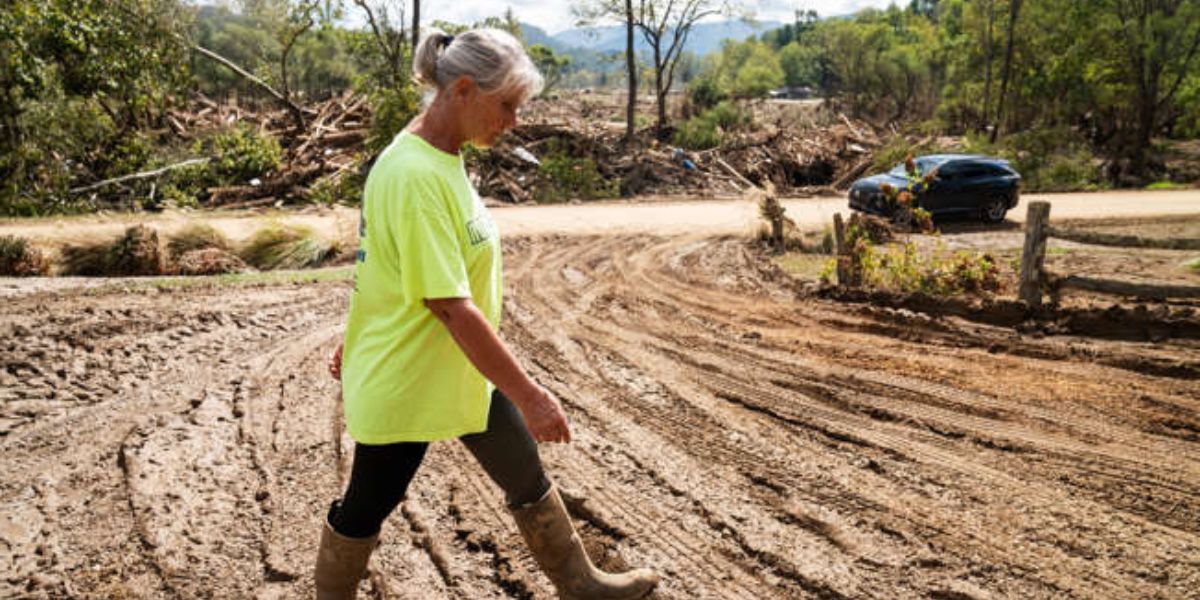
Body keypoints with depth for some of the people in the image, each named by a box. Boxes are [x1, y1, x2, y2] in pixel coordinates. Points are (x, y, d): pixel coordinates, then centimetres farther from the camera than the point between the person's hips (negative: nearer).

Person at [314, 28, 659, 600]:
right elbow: (450, 306, -30)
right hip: (404, 384, -9)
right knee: (365, 509, 13)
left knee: (528, 479, 20)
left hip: (465, 374, 9)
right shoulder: (415, 176, -28)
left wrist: (361, 336, 23)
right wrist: (529, 395, -25)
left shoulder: (441, 158, 2)